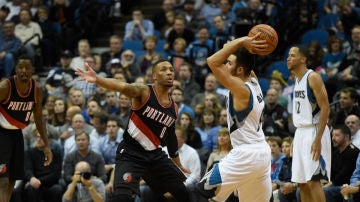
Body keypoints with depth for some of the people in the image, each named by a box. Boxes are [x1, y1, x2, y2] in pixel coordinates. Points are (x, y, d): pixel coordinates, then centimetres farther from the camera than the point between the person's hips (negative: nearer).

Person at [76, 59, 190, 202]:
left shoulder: (173, 108, 7)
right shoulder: (144, 92, -12)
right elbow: (123, 87, -33)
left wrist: (178, 165, 29)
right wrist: (97, 79, -53)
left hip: (155, 156, 7)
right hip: (130, 154, -7)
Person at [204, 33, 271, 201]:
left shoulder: (241, 89, -19)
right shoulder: (253, 81, 5)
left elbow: (212, 62, -26)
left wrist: (240, 42, -23)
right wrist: (242, 44, 0)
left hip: (246, 155, -9)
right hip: (262, 153, 9)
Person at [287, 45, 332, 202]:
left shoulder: (313, 78, -12)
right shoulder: (296, 79, 15)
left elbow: (325, 109, -17)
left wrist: (318, 139, -24)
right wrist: (296, 139, 19)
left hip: (314, 132, -9)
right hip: (300, 133, 9)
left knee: (313, 181, -13)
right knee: (301, 182, 9)